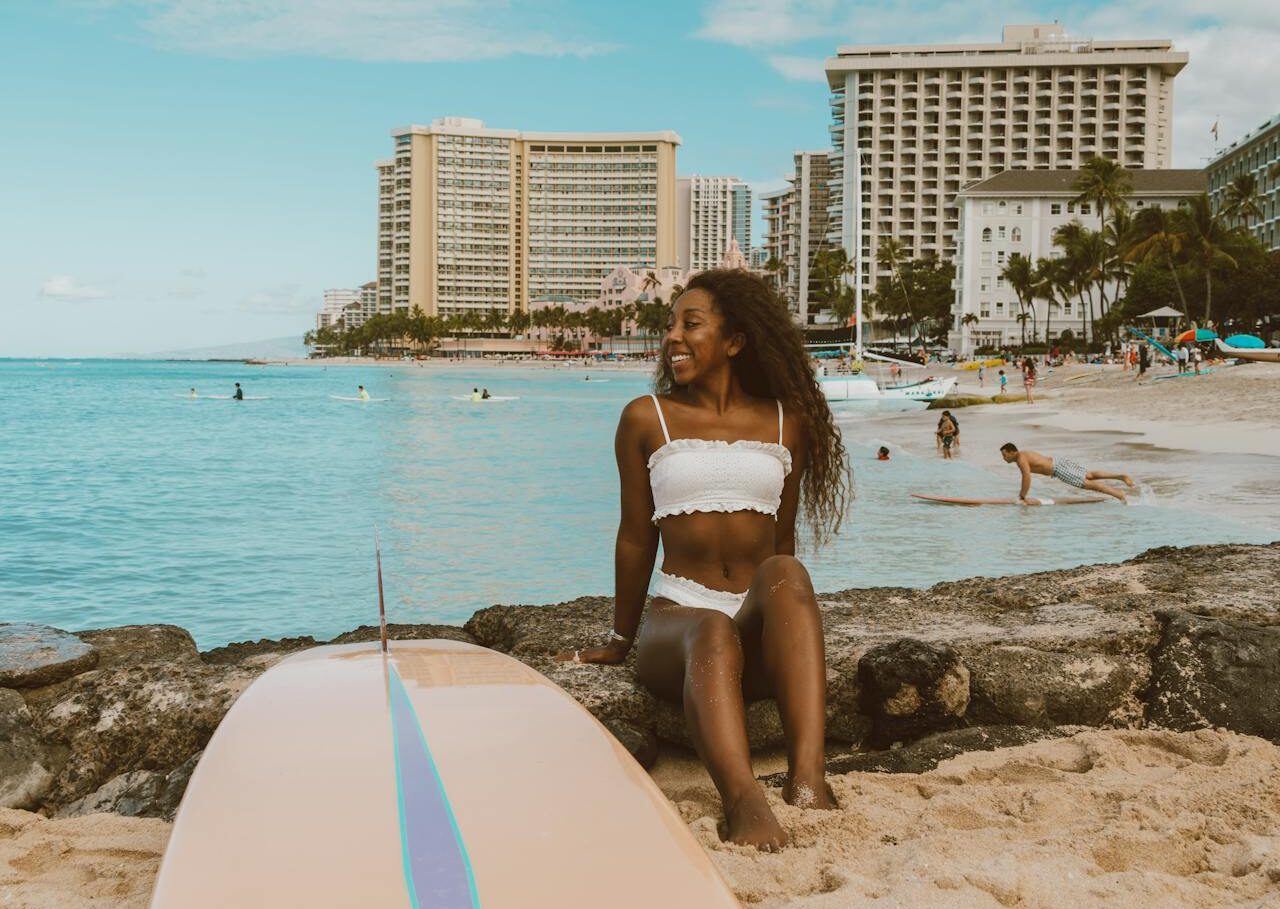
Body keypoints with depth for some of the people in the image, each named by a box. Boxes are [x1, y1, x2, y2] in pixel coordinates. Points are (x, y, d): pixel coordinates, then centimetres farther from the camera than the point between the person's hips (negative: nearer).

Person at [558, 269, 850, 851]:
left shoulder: (788, 423, 13)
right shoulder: (647, 419, 9)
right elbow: (636, 537, 14)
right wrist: (619, 641, 18)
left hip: (762, 635, 1)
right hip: (677, 620, -1)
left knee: (785, 573, -35)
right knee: (715, 634, -38)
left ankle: (807, 781, -50)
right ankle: (744, 803, -63)